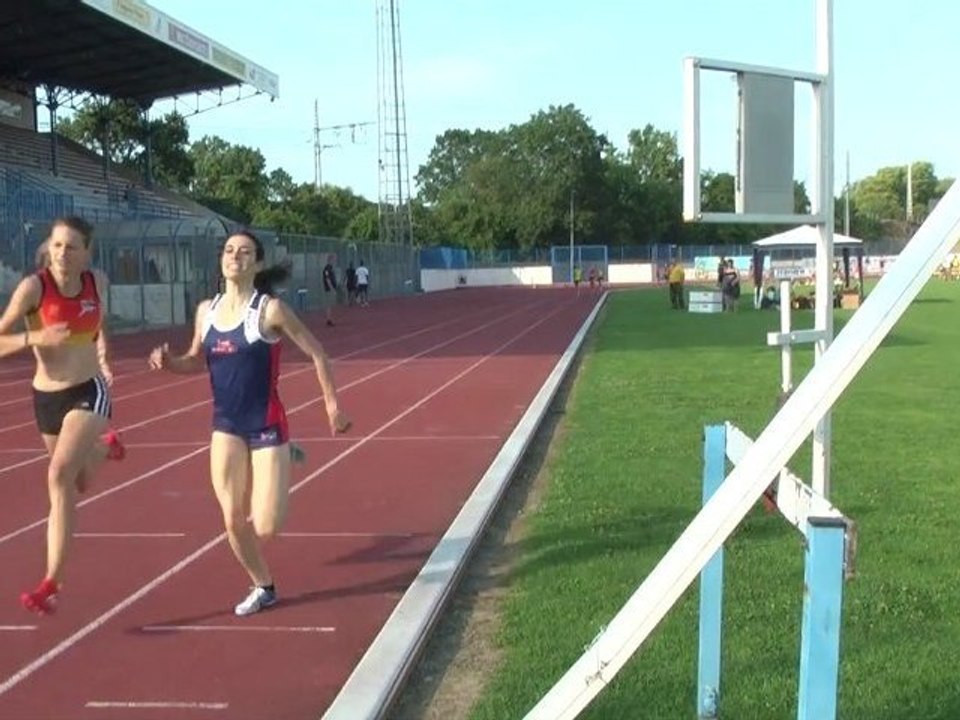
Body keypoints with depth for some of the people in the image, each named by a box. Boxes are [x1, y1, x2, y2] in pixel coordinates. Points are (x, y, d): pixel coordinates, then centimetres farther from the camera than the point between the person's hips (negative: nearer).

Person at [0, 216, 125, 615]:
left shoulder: (97, 282, -5)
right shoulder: (33, 286, -15)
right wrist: (35, 337, -34)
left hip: (89, 392, -1)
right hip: (46, 396, 1)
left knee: (60, 476, -22)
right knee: (78, 483, 21)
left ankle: (51, 583, -17)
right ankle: (106, 446, 61)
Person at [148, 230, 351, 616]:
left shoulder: (270, 309, -12)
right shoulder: (207, 310, 3)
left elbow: (317, 353, -7)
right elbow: (196, 361, 17)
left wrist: (333, 406, -8)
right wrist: (168, 361, -5)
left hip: (266, 426, -4)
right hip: (226, 427, 5)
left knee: (266, 527, -6)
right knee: (233, 522, 3)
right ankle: (263, 588, 27)